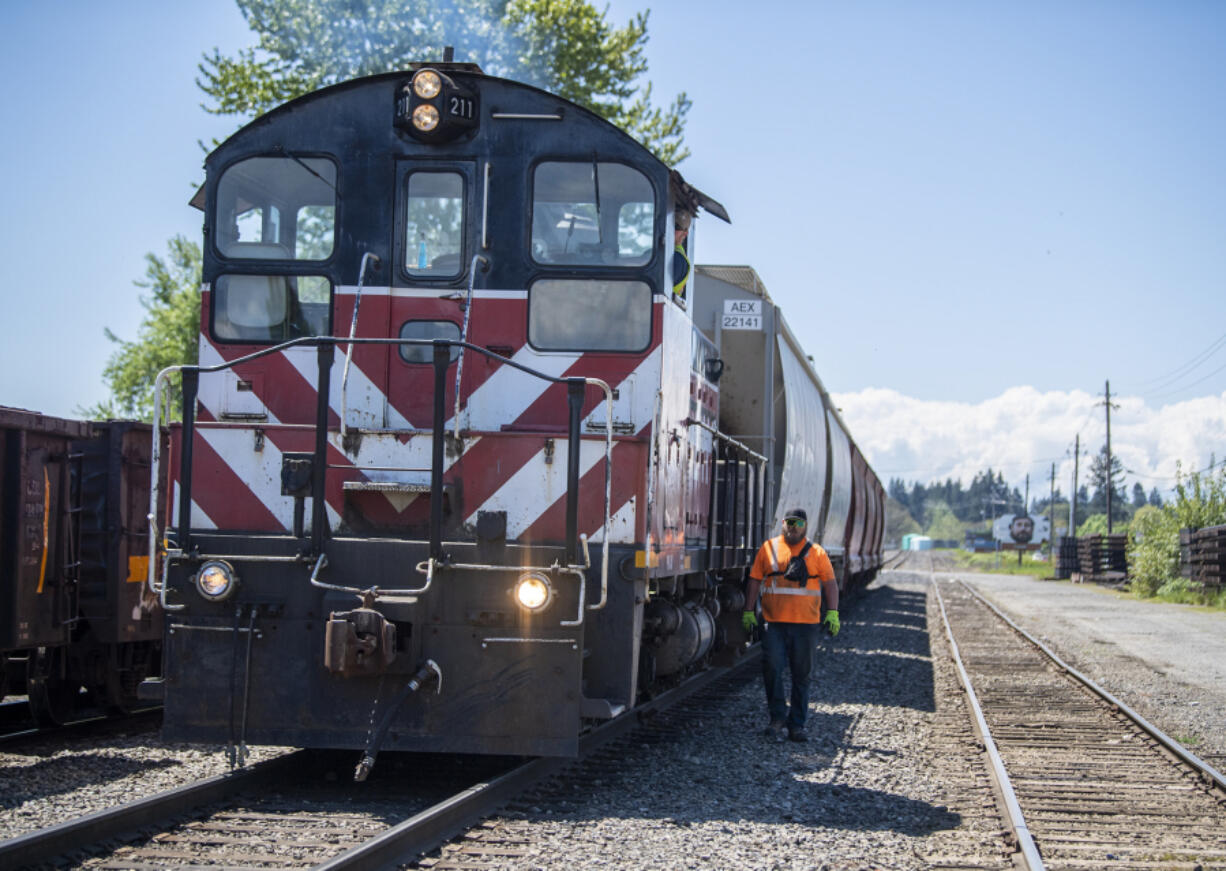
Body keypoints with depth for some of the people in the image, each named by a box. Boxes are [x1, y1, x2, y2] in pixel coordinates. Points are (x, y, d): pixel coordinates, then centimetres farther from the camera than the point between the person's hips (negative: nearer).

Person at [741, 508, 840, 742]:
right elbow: (754, 581, 8)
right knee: (771, 667, -13)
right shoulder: (769, 549, 7)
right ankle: (778, 717, 0)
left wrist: (832, 612, -7)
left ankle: (796, 725, 12)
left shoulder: (816, 552, 7)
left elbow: (830, 584, 5)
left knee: (801, 676, 5)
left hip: (805, 625, 1)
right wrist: (748, 611, 3)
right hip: (774, 623, 0)